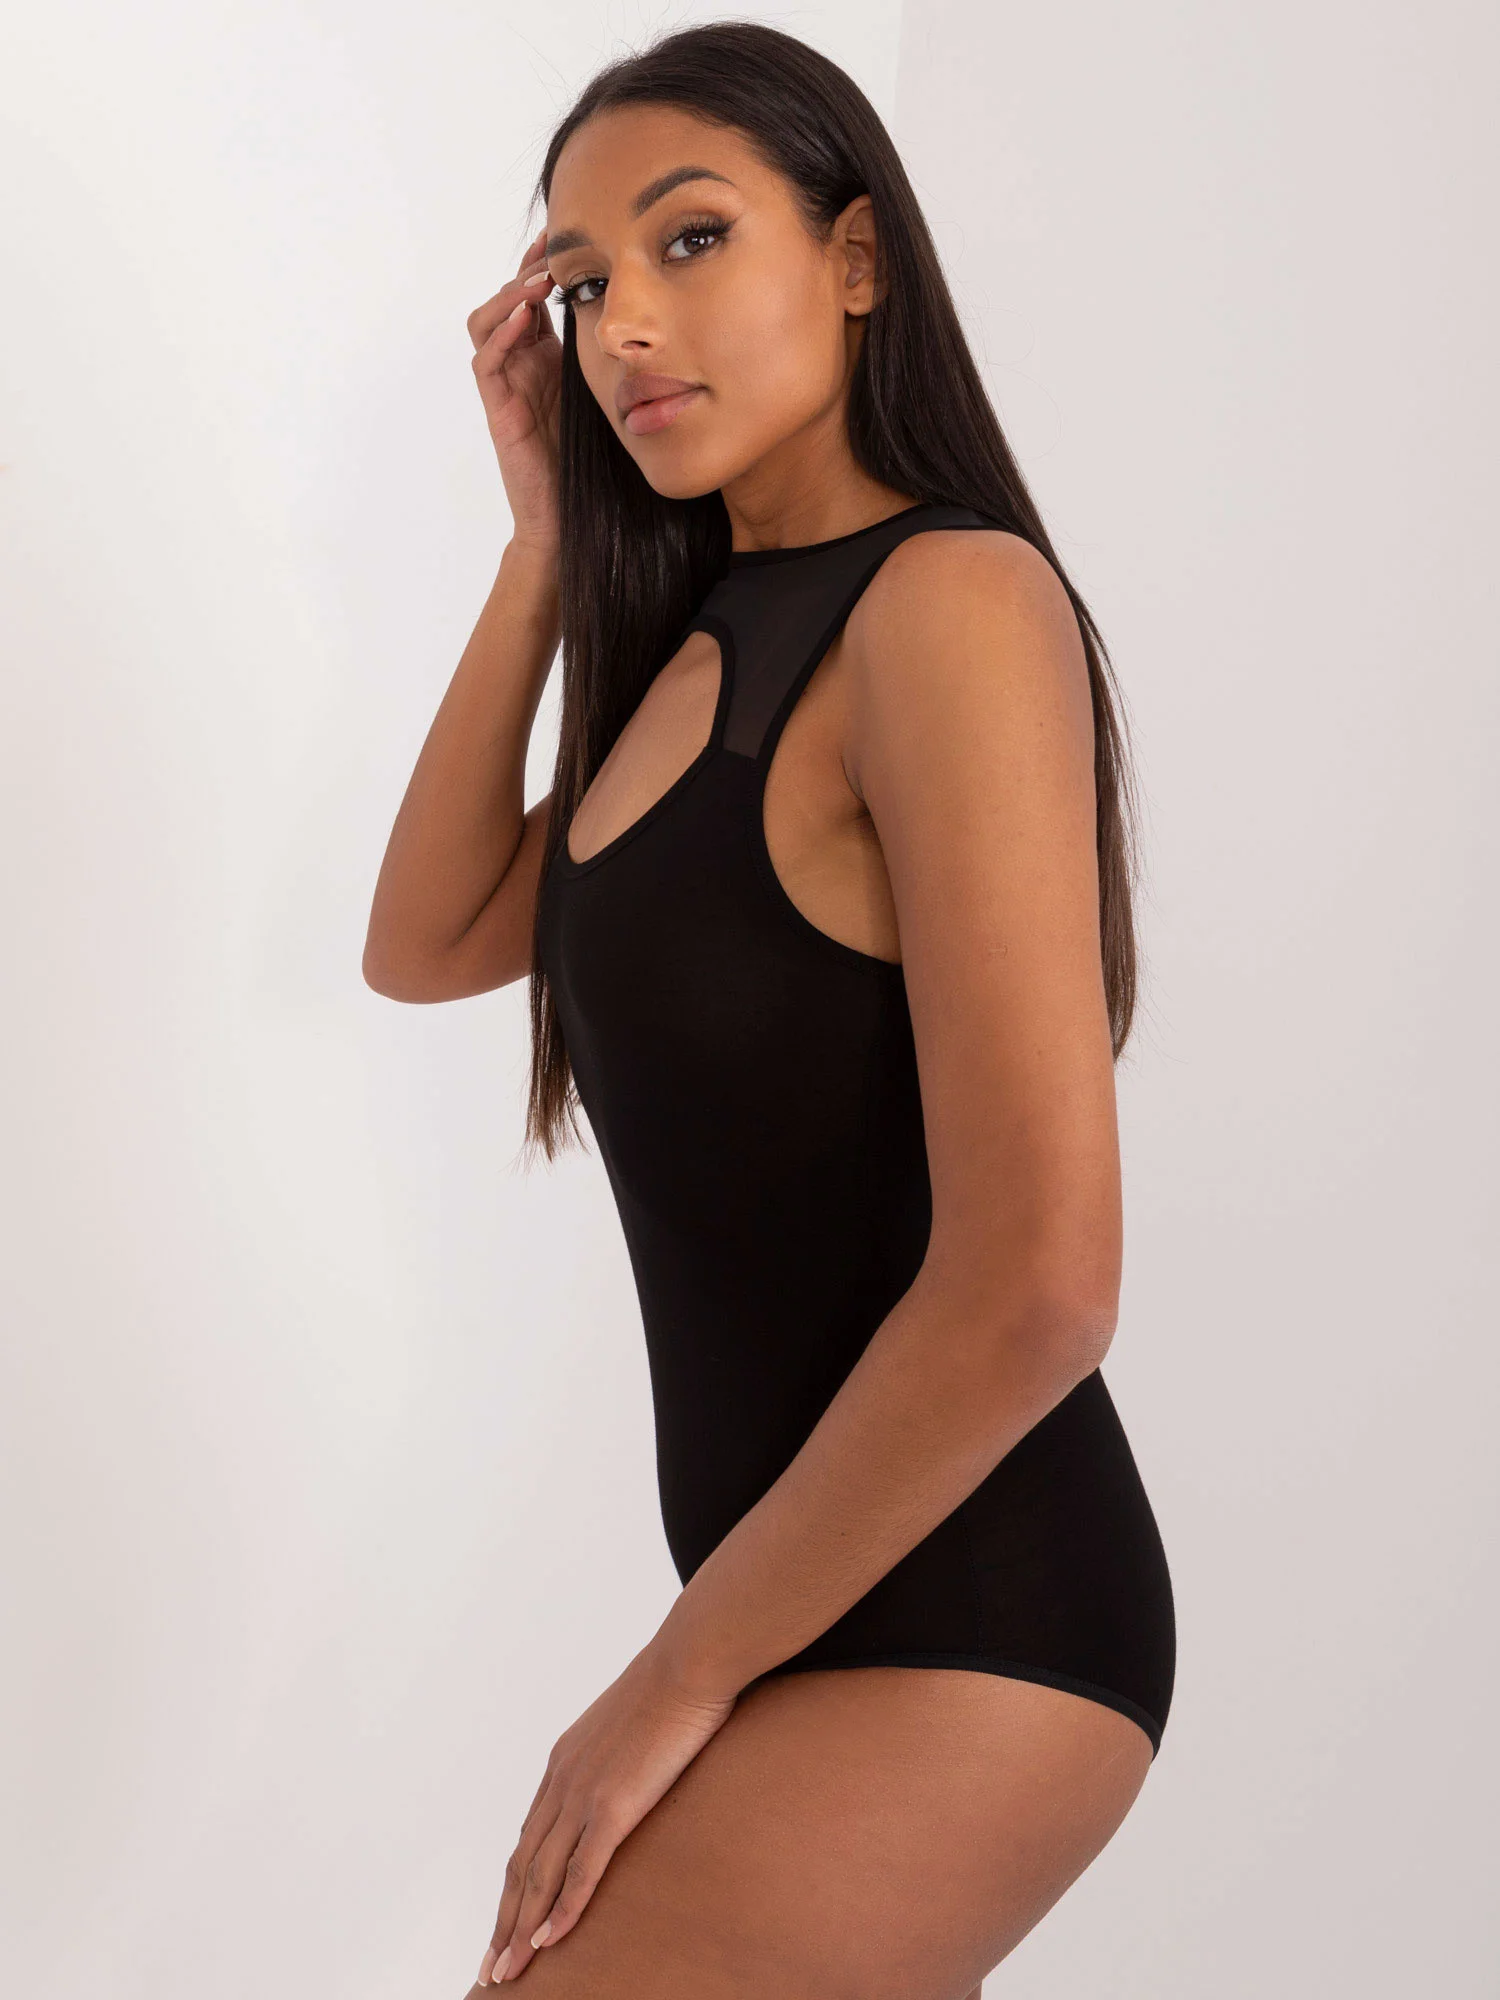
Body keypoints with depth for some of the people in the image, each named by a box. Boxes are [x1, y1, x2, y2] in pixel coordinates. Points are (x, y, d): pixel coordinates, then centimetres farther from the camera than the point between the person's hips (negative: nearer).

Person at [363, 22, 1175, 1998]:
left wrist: (676, 1678, -14)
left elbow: (1031, 1285, -23)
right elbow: (426, 944, 10)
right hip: (816, 1588, 8)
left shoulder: (952, 600, -18)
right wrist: (550, 536, 5)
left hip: (959, 1631, -8)